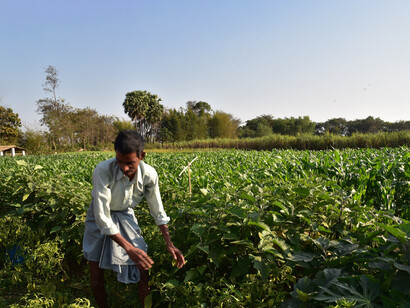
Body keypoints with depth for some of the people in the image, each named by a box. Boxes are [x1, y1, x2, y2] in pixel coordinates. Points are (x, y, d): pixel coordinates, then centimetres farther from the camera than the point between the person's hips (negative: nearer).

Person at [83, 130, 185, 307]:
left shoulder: (149, 175, -24)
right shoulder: (102, 171, -34)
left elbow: (158, 212, -9)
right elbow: (102, 217, -32)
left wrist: (169, 245, -13)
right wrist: (128, 248, -36)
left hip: (125, 217, 2)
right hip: (100, 220, -2)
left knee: (143, 270, 0)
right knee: (96, 278, 3)